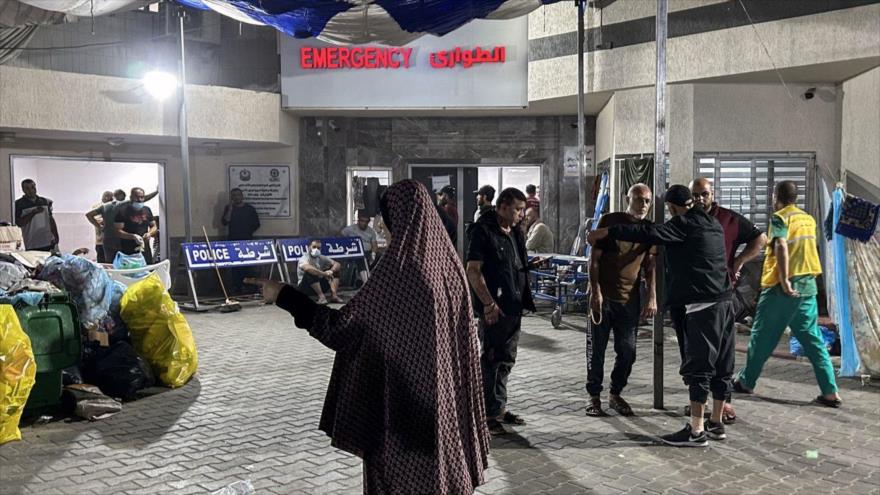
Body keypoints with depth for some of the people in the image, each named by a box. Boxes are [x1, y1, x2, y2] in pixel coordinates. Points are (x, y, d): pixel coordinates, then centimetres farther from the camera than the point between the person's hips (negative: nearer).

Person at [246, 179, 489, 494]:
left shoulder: (398, 267, -20)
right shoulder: (448, 261, 0)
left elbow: (342, 327, -18)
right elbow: (462, 333, 8)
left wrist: (284, 296, -13)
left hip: (403, 390, -6)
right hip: (446, 389, 7)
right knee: (444, 457, 19)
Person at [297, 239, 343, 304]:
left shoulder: (321, 258, 4)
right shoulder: (304, 259, -15)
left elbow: (337, 265, -2)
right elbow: (307, 268, -40)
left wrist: (331, 271, -24)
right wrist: (324, 273, -39)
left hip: (320, 284, 6)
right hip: (305, 286, -6)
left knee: (335, 270, -4)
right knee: (311, 272, -34)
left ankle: (334, 295, -21)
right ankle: (321, 296, -37)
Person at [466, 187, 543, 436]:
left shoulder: (515, 232, 14)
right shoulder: (483, 231, -12)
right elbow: (473, 271, -17)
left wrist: (531, 265, 7)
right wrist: (489, 303, -21)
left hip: (514, 306, 9)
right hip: (494, 308, -9)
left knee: (506, 359, 16)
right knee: (492, 359, -2)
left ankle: (499, 408, 28)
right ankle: (489, 414, 7)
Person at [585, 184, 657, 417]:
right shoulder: (609, 221, -2)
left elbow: (650, 267, 11)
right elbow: (594, 258, -3)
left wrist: (652, 298, 1)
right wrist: (595, 291, -10)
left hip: (629, 299, 3)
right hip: (603, 296, -3)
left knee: (627, 351, 5)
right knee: (596, 349, 3)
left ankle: (616, 394, 22)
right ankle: (594, 397, 14)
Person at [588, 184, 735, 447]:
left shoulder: (685, 225, -8)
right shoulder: (713, 225, 17)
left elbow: (647, 233, -16)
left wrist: (605, 232, -14)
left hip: (702, 306, -9)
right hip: (724, 301, 9)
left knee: (698, 367, -6)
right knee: (721, 365, 12)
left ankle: (696, 430, -5)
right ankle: (716, 423, 21)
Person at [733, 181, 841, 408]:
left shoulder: (780, 218, -8)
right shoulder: (808, 219, 13)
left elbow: (781, 247, -23)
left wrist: (784, 281, -26)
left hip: (783, 288, -6)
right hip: (808, 286, 6)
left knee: (762, 337, 7)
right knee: (813, 339, 7)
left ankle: (746, 382, 18)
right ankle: (830, 392, 2)